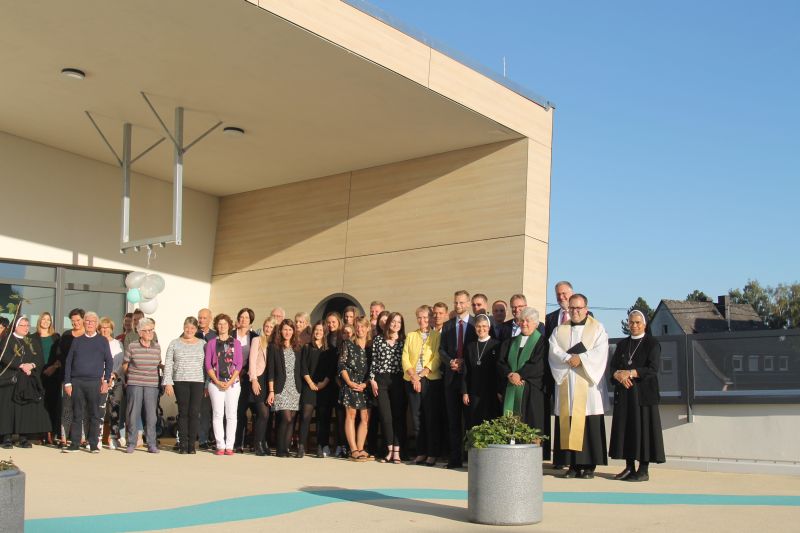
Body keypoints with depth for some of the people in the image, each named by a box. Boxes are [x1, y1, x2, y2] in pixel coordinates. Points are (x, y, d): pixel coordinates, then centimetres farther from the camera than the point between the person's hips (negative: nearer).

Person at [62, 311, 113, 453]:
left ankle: (93, 445, 7)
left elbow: (109, 362, 7)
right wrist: (67, 382, 1)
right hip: (77, 382, 1)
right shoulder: (77, 341, 11)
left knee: (94, 415, 2)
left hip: (94, 382, -1)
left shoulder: (102, 341, 7)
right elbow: (68, 361, 9)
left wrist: (106, 381, -3)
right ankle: (74, 443, 9)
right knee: (77, 414, 4)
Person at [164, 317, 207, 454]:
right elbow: (168, 364, 6)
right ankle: (183, 444, 6)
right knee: (183, 412, 1)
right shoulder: (175, 343, 8)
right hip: (180, 381, 0)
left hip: (198, 381, 0)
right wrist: (168, 383, -2)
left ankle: (192, 444, 2)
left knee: (194, 412, -4)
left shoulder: (202, 344, 9)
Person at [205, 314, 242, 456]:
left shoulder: (236, 343, 7)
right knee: (217, 414, -2)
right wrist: (217, 381, -8)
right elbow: (208, 365, 3)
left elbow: (239, 364, 2)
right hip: (215, 382, 0)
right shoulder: (211, 343, 7)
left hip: (232, 382, 0)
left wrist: (230, 381, -9)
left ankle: (229, 446, 2)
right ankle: (220, 446, 2)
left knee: (231, 415, -1)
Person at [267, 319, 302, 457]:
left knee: (291, 420, -1)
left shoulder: (297, 349, 14)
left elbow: (300, 370, 15)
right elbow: (271, 371, 0)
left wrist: (301, 388, 6)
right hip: (281, 389, -4)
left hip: (295, 389, 4)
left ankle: (285, 449, 5)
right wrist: (271, 391, -7)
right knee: (286, 418, -15)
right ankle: (280, 450, -4)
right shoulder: (274, 348, 4)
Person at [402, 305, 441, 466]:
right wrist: (413, 376, -7)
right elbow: (405, 358, 7)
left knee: (431, 418, -3)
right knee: (416, 418, 4)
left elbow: (437, 358, -5)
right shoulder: (411, 336, 16)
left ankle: (432, 454, 2)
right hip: (412, 381, 4)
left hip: (431, 380, -3)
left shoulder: (437, 335, 4)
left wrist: (422, 375, -12)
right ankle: (421, 453, 11)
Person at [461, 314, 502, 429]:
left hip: (492, 393, -3)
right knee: (474, 425, 3)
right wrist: (464, 392, 5)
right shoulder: (470, 347, 10)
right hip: (474, 393, 3)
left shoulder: (496, 345, -2)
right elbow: (465, 371, 10)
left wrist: (500, 391, -8)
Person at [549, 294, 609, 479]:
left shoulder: (597, 328, 9)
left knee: (590, 424, -6)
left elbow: (600, 352, -5)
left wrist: (581, 359, -15)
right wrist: (568, 358, -14)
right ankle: (573, 465, 3)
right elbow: (553, 349, 2)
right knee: (568, 422, -1)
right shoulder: (560, 330, 17)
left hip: (588, 382, -2)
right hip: (566, 382, 3)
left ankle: (589, 465, -1)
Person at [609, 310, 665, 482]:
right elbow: (613, 367, 8)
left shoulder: (652, 344, 0)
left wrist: (630, 373, -19)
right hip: (624, 394, 5)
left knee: (643, 428, -5)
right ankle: (629, 467, 11)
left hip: (644, 393, -5)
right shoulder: (622, 344, 15)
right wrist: (619, 375, -14)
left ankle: (644, 470, 0)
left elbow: (652, 369, -11)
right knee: (625, 428, 4)